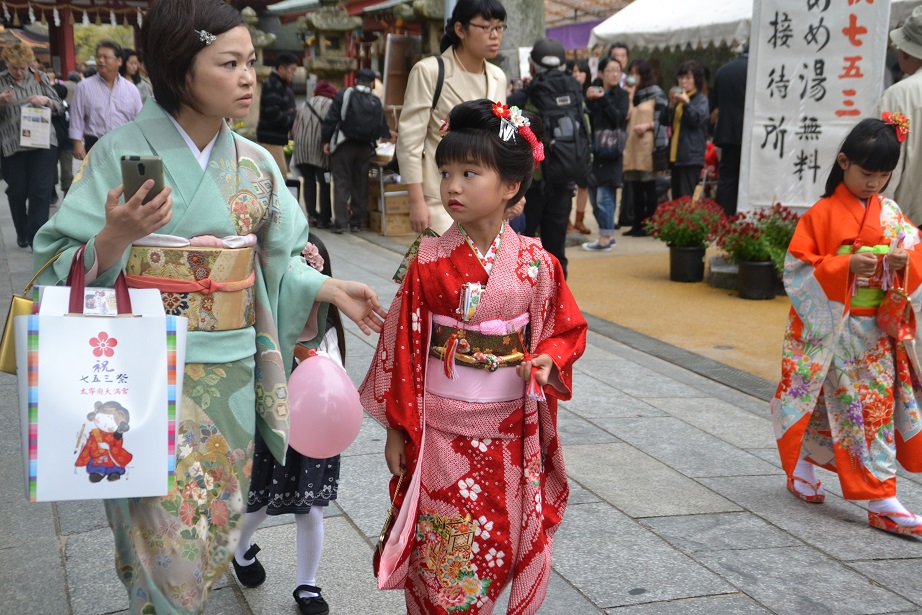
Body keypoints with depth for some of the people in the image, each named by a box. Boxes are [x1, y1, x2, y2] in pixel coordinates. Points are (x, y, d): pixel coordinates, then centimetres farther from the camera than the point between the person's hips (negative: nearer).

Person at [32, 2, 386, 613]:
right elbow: (66, 265, -9)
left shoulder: (256, 164, 4)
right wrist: (117, 237, -28)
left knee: (220, 515, 13)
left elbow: (279, 264, 10)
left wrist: (329, 289, -5)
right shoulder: (124, 151, -9)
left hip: (230, 373, 4)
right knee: (165, 527, -3)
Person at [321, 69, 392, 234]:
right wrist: (388, 135, 35)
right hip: (365, 149, 3)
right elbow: (383, 129, 13)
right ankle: (357, 222, 12)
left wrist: (326, 140, -3)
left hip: (344, 146, -3)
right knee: (360, 184, 10)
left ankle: (340, 222, -7)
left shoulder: (344, 95, -3)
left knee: (341, 183, -1)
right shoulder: (376, 102, 6)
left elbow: (330, 119, -9)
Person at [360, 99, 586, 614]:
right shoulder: (430, 263, -7)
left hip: (509, 433, 1)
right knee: (439, 555, 6)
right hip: (440, 431, -1)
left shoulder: (537, 264, -4)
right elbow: (402, 346, -2)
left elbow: (566, 330, 7)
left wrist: (548, 362, -15)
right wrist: (397, 430, 0)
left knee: (502, 548, 11)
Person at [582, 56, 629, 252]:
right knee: (597, 194, 8)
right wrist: (589, 100, -12)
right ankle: (607, 235, 18)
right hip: (595, 149, 5)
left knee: (604, 195, -9)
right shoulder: (594, 93, 10)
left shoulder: (622, 95, 2)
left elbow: (620, 117, -13)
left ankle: (605, 238, -4)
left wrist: (604, 99, -15)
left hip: (611, 152, -4)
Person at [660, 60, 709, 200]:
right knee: (676, 198, 10)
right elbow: (663, 120, 11)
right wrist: (671, 104, -4)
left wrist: (686, 103, -18)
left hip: (691, 157, -8)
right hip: (676, 156, 8)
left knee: (687, 198, -14)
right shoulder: (678, 99, 19)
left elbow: (697, 119, -13)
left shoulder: (701, 99, -1)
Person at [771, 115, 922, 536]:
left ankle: (881, 501, 8)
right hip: (827, 328, -4)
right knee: (818, 402, 7)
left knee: (877, 406, 2)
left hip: (876, 331, 4)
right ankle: (800, 468, 31)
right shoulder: (822, 214, -8)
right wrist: (847, 266, -25)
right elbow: (798, 270, -13)